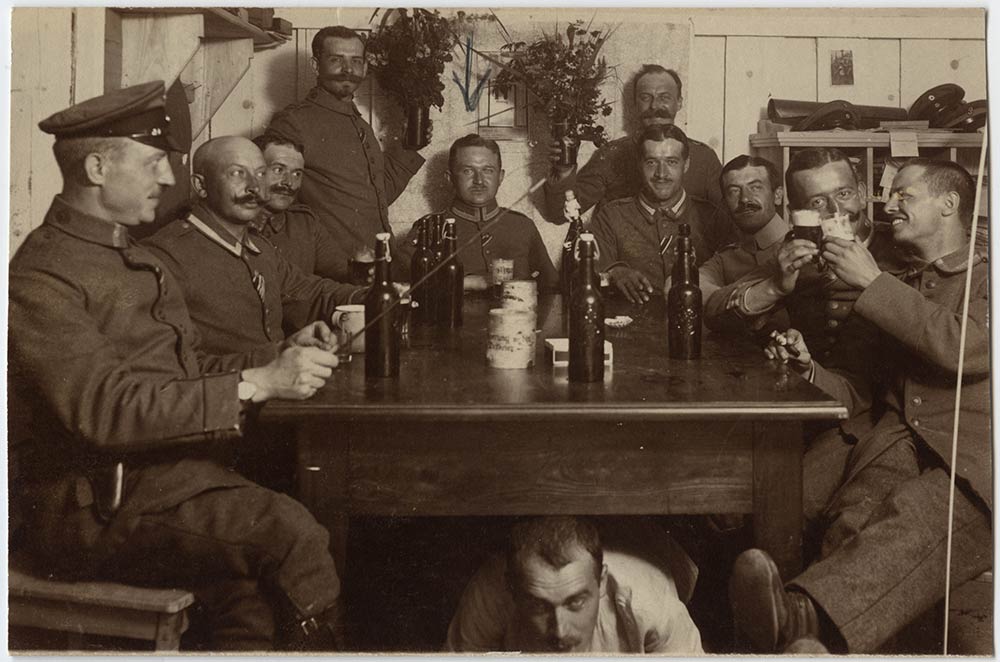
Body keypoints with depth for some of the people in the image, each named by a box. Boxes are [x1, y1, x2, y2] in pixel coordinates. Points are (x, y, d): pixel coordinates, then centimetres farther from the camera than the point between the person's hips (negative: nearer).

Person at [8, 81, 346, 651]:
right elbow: (106, 409, -22)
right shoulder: (41, 277, -11)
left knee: (247, 589, -17)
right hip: (90, 510, -8)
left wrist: (278, 366, 3)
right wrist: (255, 384, -23)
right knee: (290, 531, -22)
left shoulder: (138, 260, 19)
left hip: (170, 471, 8)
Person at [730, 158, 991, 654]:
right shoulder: (898, 288, 31)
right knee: (854, 516, -31)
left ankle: (800, 613, -62)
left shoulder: (987, 277, 14)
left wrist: (873, 283, -5)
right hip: (896, 441, 4)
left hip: (973, 457, -4)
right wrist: (809, 368, 8)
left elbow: (963, 348, -9)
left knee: (916, 516, -37)